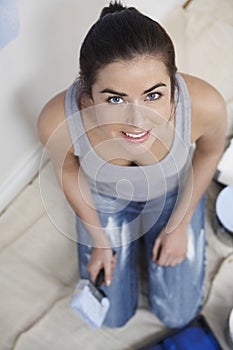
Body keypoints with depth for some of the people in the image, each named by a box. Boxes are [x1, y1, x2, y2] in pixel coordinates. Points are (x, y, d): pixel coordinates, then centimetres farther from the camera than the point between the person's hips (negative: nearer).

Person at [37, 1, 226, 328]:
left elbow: (209, 152, -13)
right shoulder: (58, 121, -39)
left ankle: (151, 230, 35)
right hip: (104, 197, 0)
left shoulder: (205, 106, -39)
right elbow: (67, 169, -13)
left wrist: (179, 224, -4)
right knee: (112, 316, 15)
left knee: (177, 314, 13)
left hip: (174, 193, 1)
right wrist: (98, 239, -2)